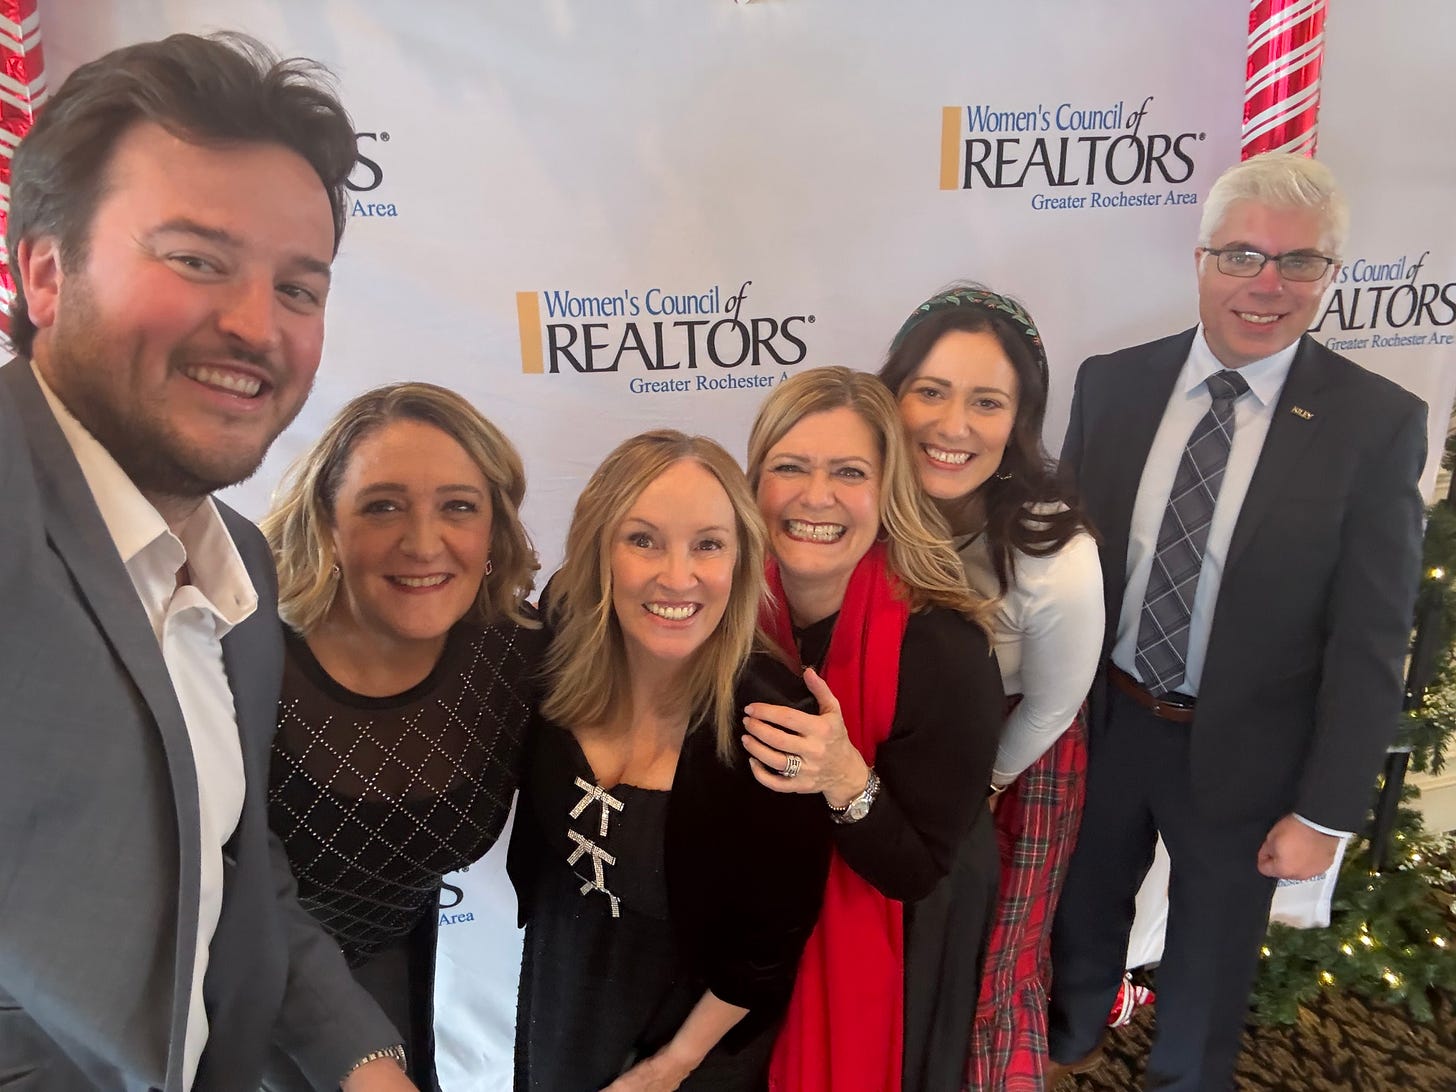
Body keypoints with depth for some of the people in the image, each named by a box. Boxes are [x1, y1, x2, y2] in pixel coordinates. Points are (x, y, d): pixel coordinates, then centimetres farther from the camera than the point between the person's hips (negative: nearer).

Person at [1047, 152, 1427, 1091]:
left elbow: (1370, 639, -10)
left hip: (1243, 753, -2)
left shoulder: (1377, 422, -11)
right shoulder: (1112, 383, -5)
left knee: (1212, 952, 21)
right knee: (1081, 907, 24)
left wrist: (1326, 811, -10)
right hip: (1102, 723, 2)